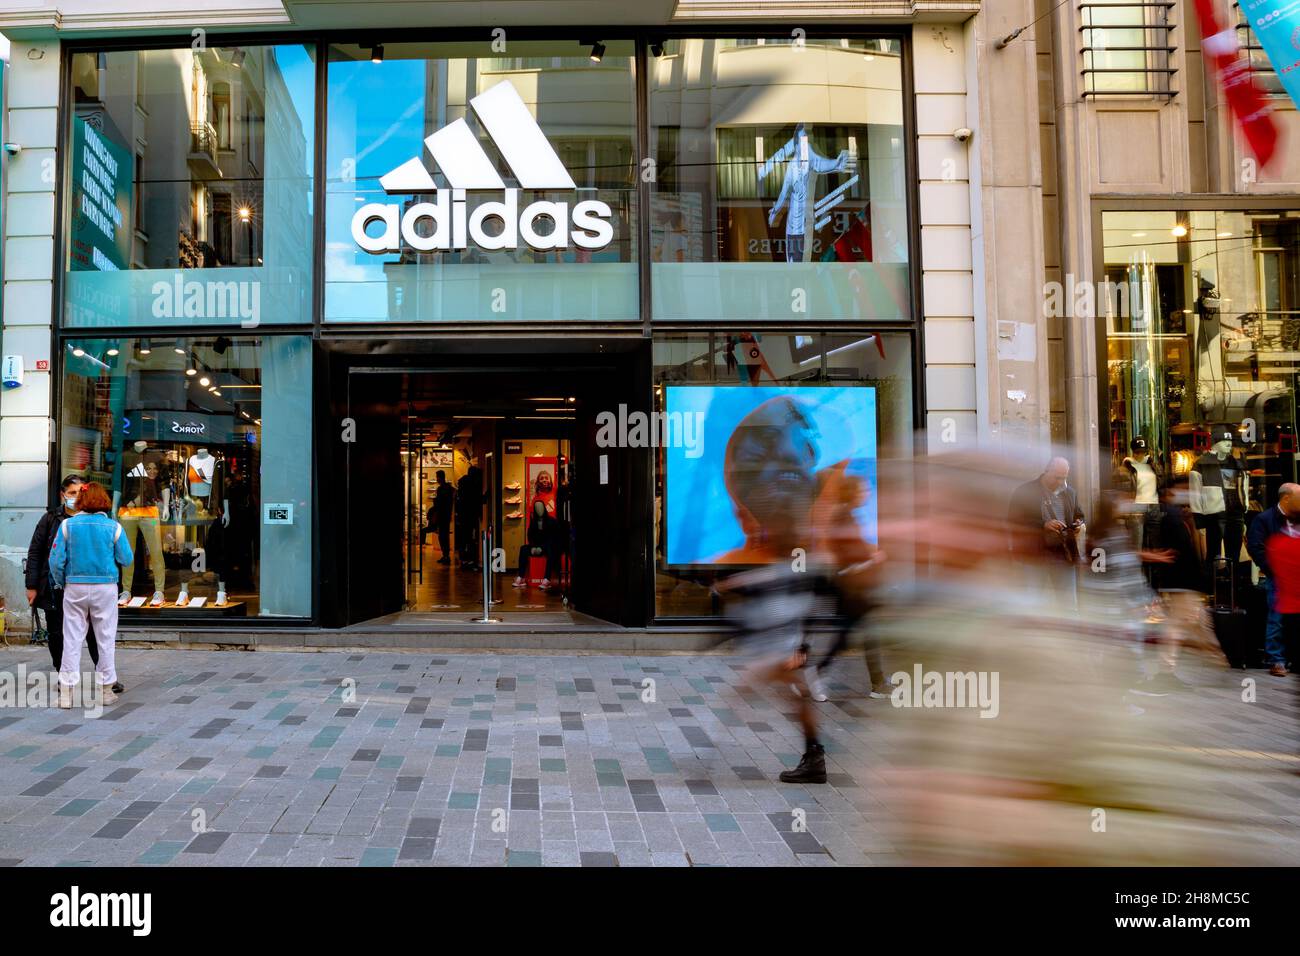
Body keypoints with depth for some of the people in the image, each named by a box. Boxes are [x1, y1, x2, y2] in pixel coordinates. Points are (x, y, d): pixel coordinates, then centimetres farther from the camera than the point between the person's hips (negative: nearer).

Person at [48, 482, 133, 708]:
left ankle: (66, 691, 9)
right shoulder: (113, 527, -6)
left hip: (75, 587, 1)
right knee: (105, 638, 9)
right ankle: (106, 689, 15)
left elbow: (56, 560, -4)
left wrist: (61, 584, 11)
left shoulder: (67, 525, -4)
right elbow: (126, 559, -2)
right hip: (105, 587, -1)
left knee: (72, 638, 8)